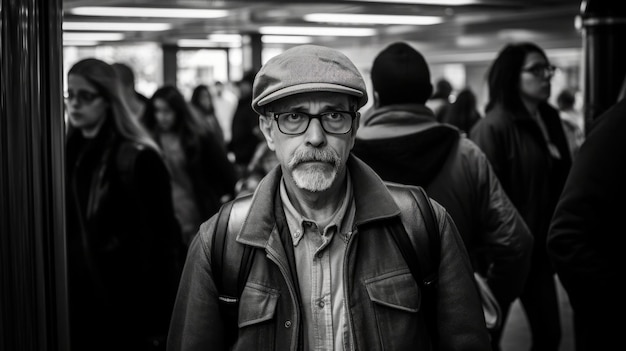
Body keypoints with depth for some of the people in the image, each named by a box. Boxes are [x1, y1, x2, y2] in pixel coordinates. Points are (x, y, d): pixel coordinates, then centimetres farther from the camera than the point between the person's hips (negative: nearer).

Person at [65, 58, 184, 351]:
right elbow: (62, 231, 12)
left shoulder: (139, 158, -10)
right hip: (76, 303, 6)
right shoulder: (68, 155, 8)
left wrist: (161, 320, -14)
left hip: (129, 307, -5)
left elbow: (162, 240, -11)